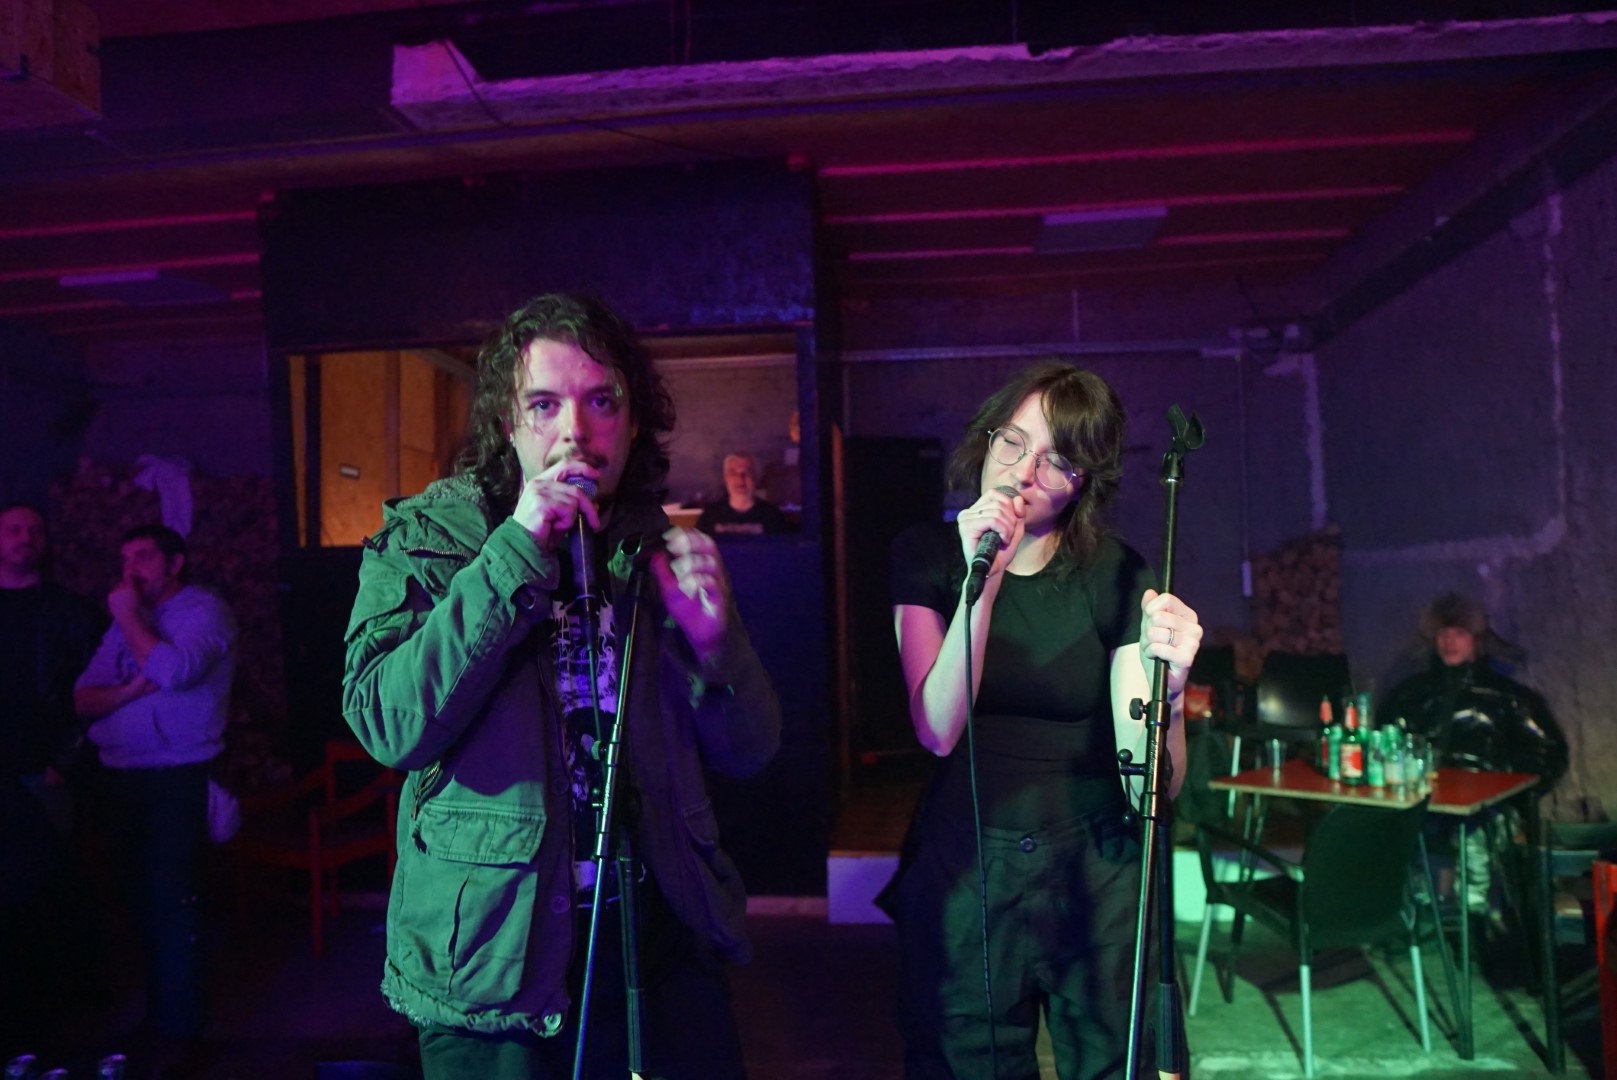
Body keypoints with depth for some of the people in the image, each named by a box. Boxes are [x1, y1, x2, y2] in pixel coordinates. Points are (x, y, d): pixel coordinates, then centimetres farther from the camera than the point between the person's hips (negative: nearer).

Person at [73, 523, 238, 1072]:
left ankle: (179, 1033, 3)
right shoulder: (128, 619, 15)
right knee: (142, 901, 14)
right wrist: (127, 691, -12)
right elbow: (84, 697, 9)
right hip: (119, 778, 7)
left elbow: (174, 670, -24)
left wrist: (128, 617, -12)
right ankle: (154, 1015, 29)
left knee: (170, 903, -6)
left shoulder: (204, 611, -6)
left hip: (177, 778, -7)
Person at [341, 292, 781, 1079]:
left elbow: (748, 754, 4)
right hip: (494, 962, -3)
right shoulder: (423, 539, -5)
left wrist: (712, 639, -15)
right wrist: (517, 554, -23)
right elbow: (389, 727, -20)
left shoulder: (659, 546, 2)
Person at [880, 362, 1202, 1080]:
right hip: (963, 870, 0)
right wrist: (982, 583, -28)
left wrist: (1167, 685, -32)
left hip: (1097, 874, 0)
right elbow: (938, 731, -19)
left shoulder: (1115, 575, -8)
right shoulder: (926, 555, -6)